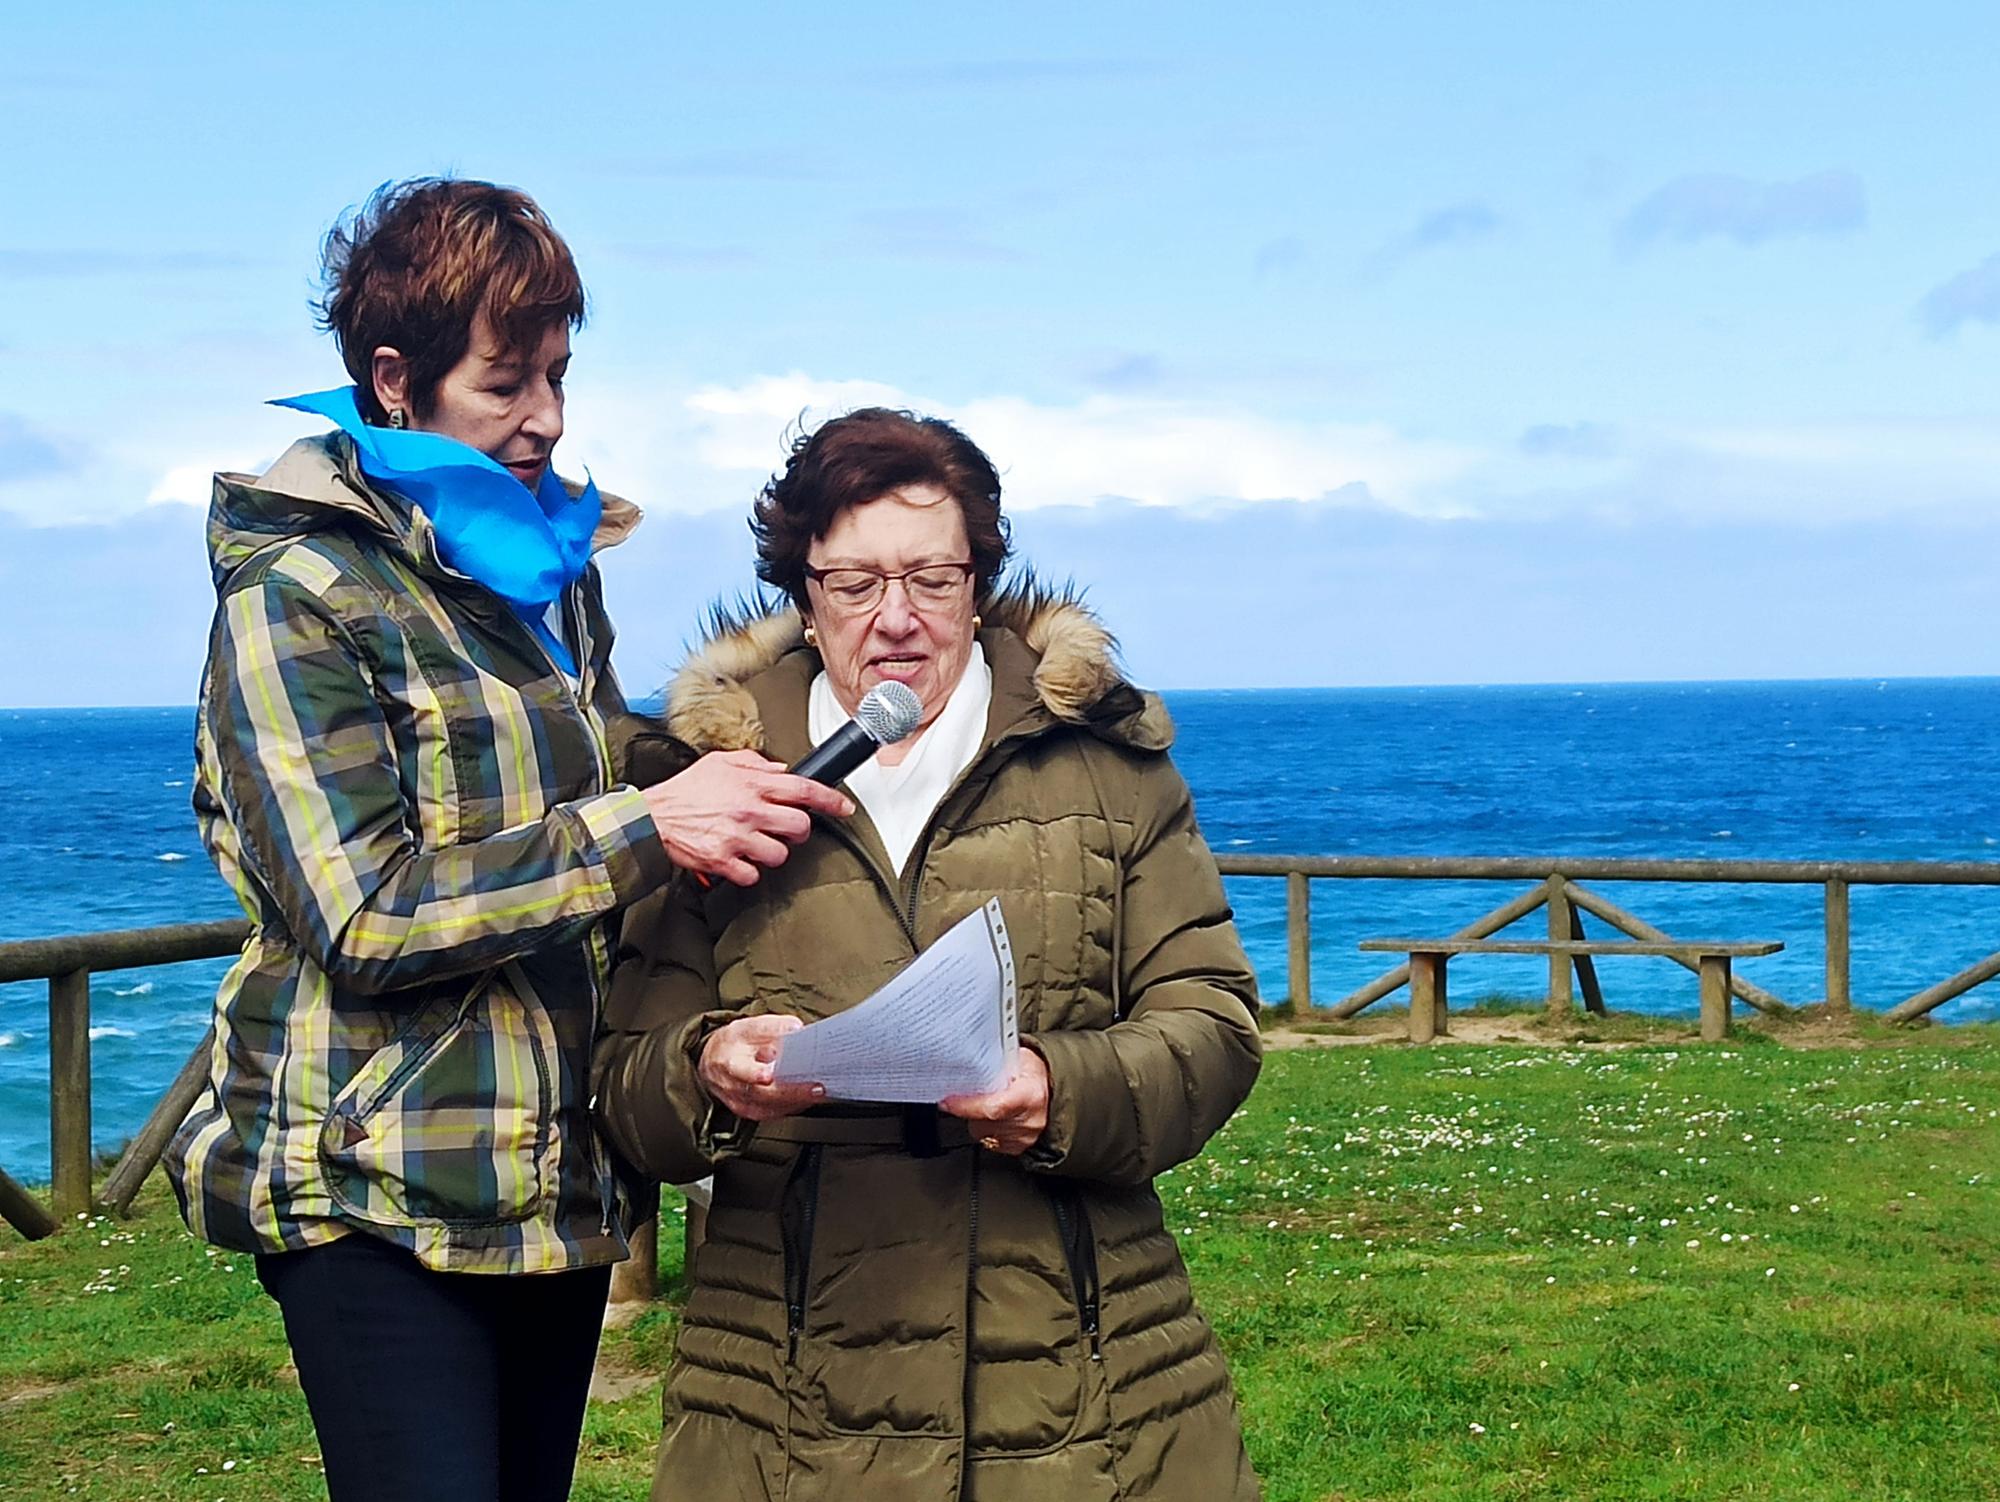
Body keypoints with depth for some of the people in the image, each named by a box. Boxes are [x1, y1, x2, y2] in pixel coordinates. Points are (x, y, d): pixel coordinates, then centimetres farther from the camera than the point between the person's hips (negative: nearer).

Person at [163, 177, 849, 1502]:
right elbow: (362, 917, -17)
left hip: (563, 1183, 7)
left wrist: (722, 807, 6)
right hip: (384, 1199, -7)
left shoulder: (555, 572, 13)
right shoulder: (298, 595, -9)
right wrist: (648, 828, -22)